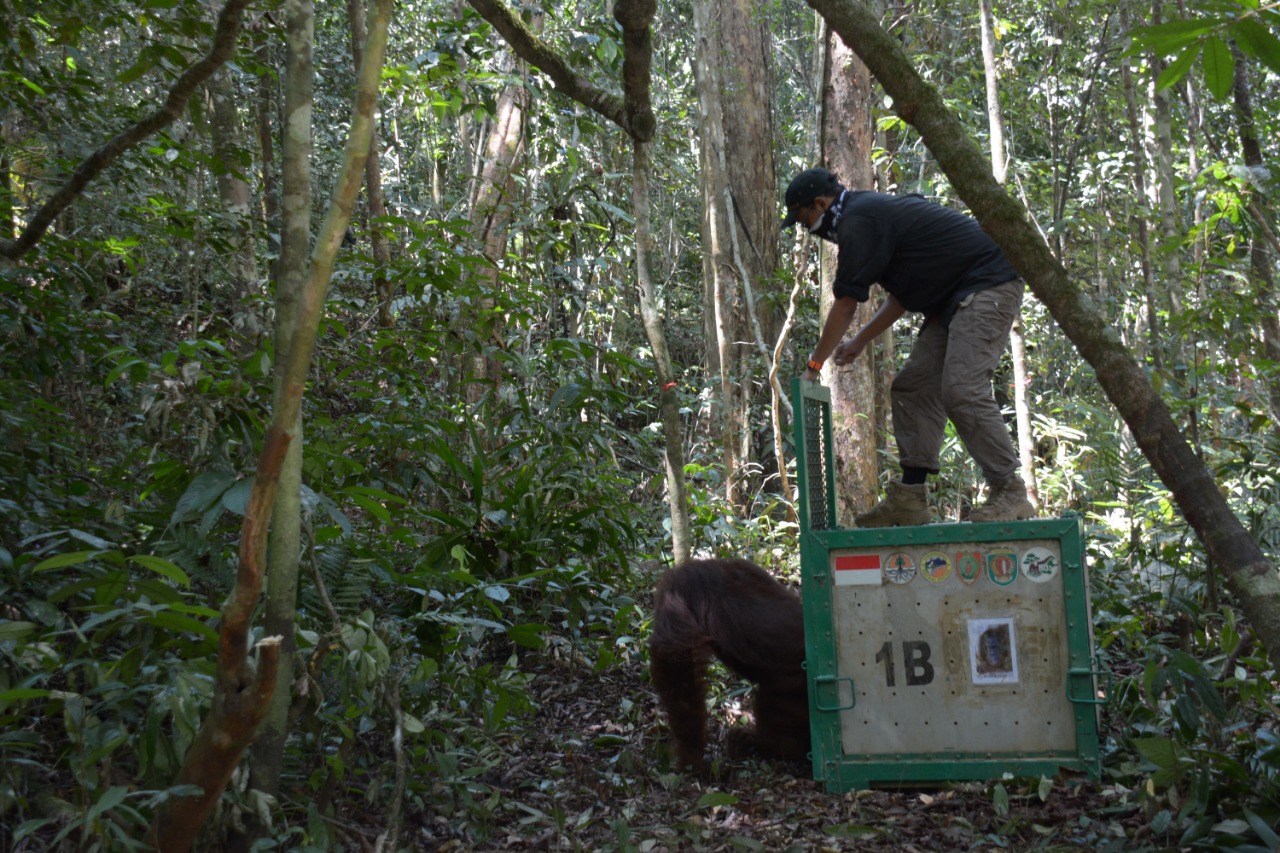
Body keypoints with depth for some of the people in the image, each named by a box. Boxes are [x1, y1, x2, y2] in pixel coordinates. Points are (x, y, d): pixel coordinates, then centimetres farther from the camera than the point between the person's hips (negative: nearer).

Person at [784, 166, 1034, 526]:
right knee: (912, 387, 6)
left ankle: (1010, 493, -12)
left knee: (962, 392, -20)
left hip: (987, 286, -11)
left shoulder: (857, 221, -14)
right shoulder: (875, 210, 19)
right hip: (955, 300, 11)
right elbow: (902, 295, 25)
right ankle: (909, 499, 5)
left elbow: (845, 304, -12)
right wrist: (860, 341, 26)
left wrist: (813, 366, -3)